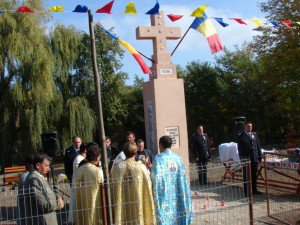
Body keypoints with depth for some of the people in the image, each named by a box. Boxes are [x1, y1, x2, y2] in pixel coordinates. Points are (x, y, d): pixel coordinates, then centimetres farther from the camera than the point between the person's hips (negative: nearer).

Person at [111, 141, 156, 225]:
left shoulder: (117, 168, -7)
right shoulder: (141, 167, -10)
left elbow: (113, 189, -2)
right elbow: (147, 188, -6)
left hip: (122, 207, 1)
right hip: (139, 205, -1)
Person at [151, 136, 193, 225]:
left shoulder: (158, 158, -9)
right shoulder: (178, 158, 4)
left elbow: (156, 178, -15)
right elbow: (184, 179, 5)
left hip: (164, 195, -4)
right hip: (177, 196, 4)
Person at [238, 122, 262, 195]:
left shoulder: (254, 134, 12)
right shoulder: (241, 136, -2)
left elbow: (258, 146, 14)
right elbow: (240, 148, -3)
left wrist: (260, 156, 8)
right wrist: (241, 158, -10)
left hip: (255, 158, 5)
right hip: (246, 159, -4)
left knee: (254, 175, 12)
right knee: (246, 176, 1)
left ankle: (254, 189, 22)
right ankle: (246, 191, 6)